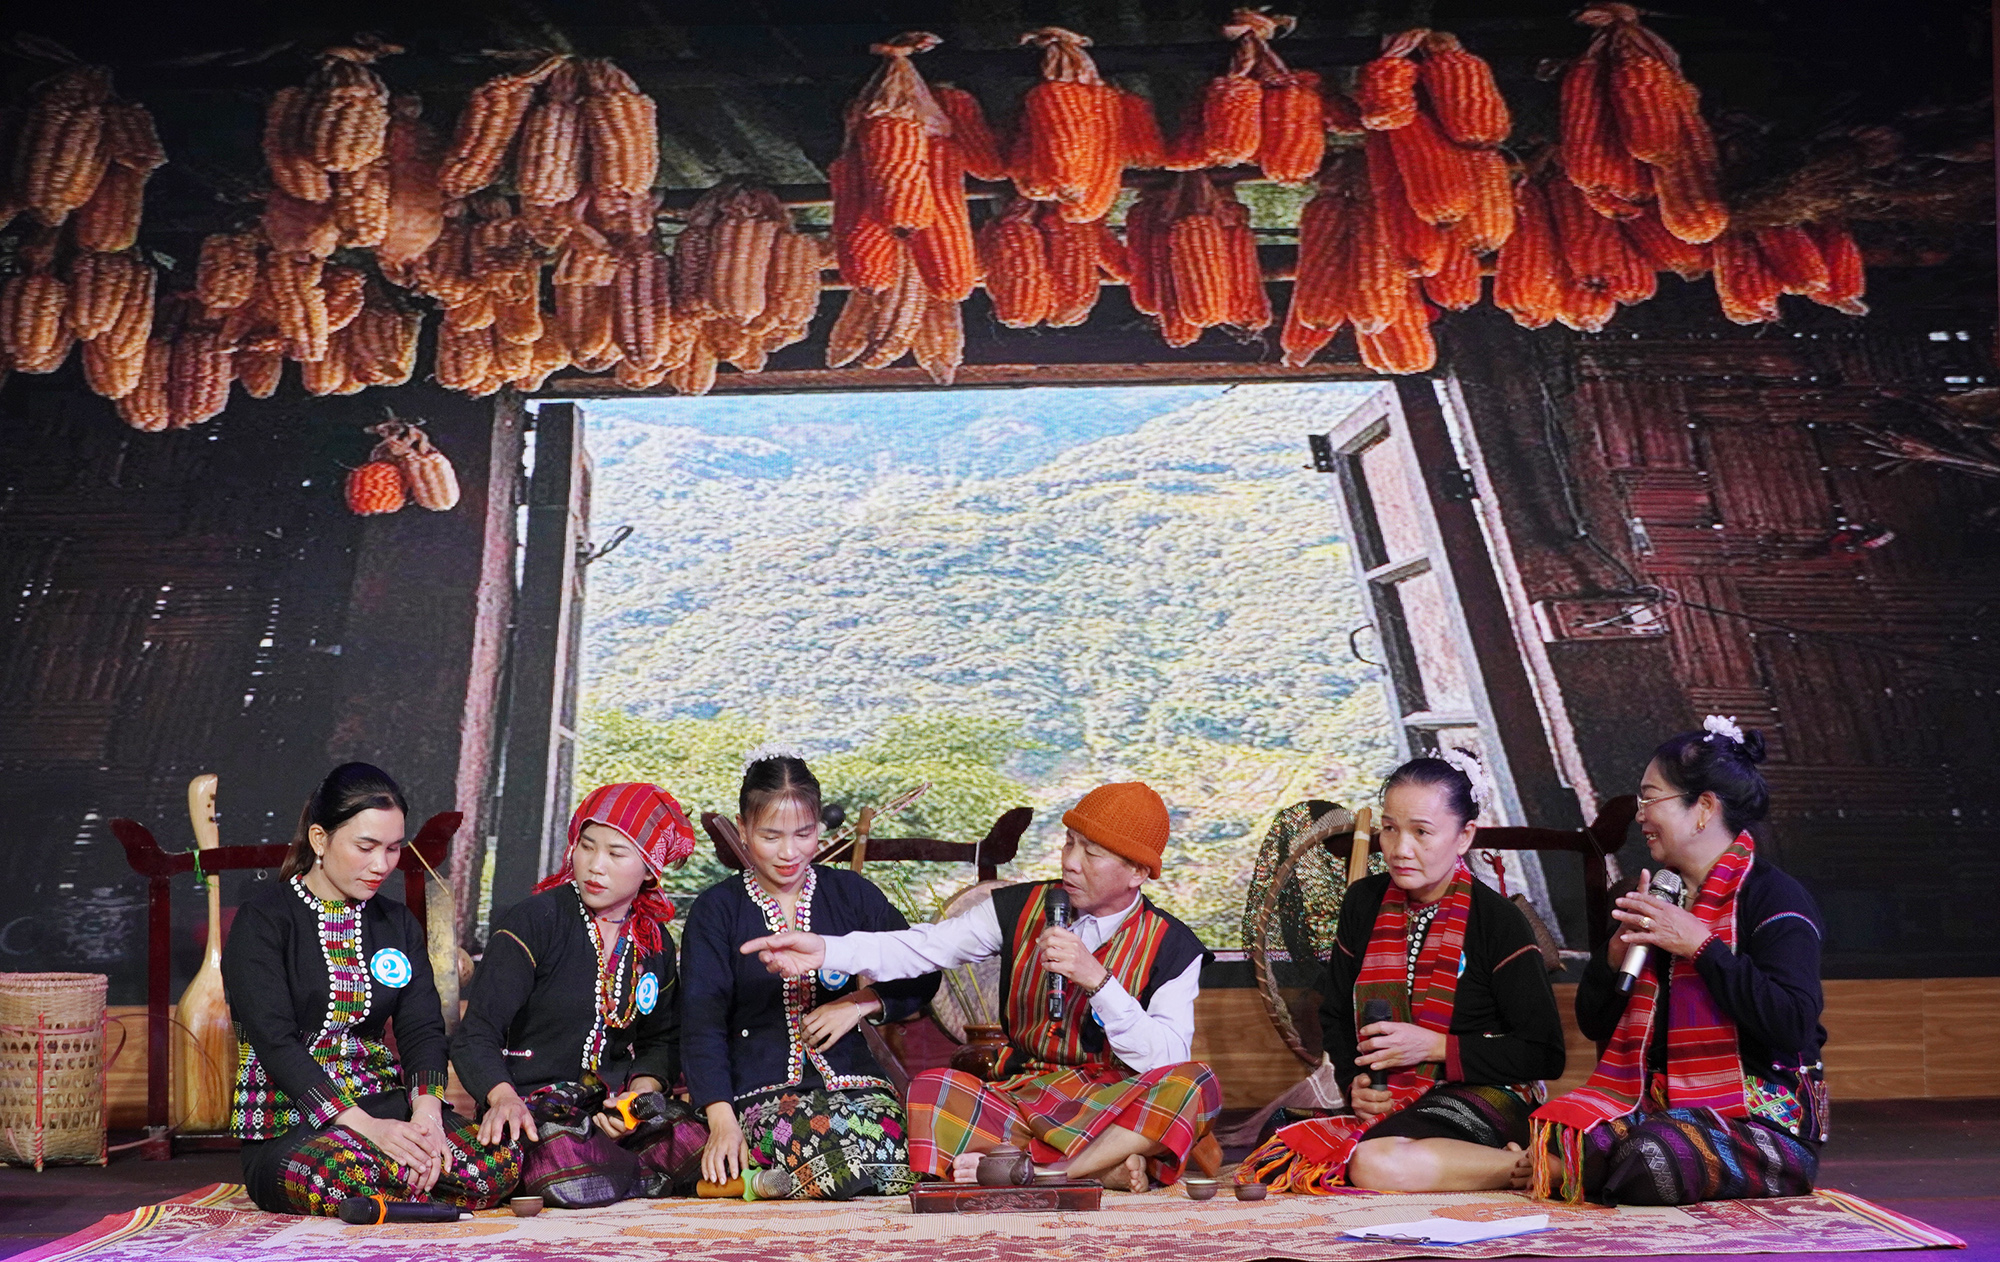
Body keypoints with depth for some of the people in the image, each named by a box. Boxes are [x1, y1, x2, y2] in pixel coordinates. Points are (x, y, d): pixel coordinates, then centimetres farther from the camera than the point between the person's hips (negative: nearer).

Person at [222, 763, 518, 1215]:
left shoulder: (398, 923, 15)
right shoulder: (262, 920, -2)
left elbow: (423, 1029, 6)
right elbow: (275, 1041, -13)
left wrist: (427, 1110, -16)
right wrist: (364, 1126, -24)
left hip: (387, 1106, 5)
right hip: (287, 1123, -4)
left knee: (498, 1163, -24)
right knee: (344, 1176, -40)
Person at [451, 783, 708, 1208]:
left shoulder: (655, 941, 9)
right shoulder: (534, 920, -7)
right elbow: (477, 1035, -10)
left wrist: (641, 1090, -3)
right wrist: (502, 1096, -31)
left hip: (613, 1100, 4)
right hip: (533, 1103, -4)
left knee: (696, 1146, -26)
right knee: (575, 1174, -37)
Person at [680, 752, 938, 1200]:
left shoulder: (852, 893, 11)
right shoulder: (716, 910, 5)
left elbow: (921, 977, 12)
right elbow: (702, 1022, -3)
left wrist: (860, 1003, -7)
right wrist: (722, 1119, -17)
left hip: (853, 1079, 3)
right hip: (764, 1088, -3)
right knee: (854, 1171, -32)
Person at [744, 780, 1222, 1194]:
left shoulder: (1171, 948, -2)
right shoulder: (1022, 909, 5)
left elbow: (1166, 1060, -14)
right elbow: (920, 947, -2)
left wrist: (1097, 978, -23)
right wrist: (824, 950, -16)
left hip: (1118, 1107, -2)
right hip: (1023, 1095, 2)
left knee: (1195, 1085, -32)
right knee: (931, 1089, -26)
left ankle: (1040, 1173, -30)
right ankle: (1106, 1166, -26)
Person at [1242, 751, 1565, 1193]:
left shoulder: (1497, 920, -6)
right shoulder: (1364, 904, 8)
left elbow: (1544, 1053, -6)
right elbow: (1337, 1014, 20)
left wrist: (1435, 1046, -13)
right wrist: (1355, 1081, 0)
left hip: (1482, 1095, -7)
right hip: (1388, 1104, 7)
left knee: (1377, 1164, -37)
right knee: (1268, 1163, -20)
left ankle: (1521, 1167, -14)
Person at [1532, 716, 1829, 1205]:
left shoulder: (1774, 897, -6)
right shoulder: (1655, 899, 15)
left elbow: (1793, 1024, -23)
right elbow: (1593, 1024, 14)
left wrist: (1702, 945, -19)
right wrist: (1619, 947, -3)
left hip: (1761, 1119, -5)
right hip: (1656, 1104, 5)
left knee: (1651, 1159, -36)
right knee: (1553, 1132, -27)